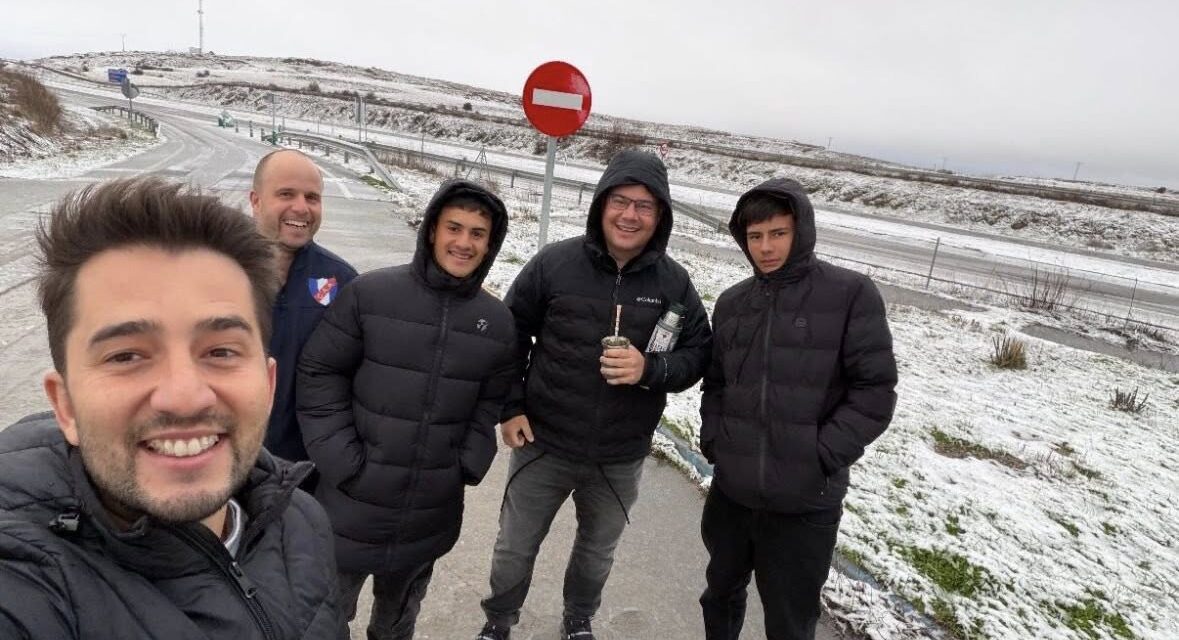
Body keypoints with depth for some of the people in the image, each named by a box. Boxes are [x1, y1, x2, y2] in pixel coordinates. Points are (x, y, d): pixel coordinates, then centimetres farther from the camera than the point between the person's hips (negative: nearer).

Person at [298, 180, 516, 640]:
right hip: (354, 503, -2)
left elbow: (491, 405, 6)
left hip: (430, 516, 3)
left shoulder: (498, 321, 0)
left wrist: (467, 466, -4)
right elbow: (319, 373, -8)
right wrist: (342, 460, -13)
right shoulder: (369, 293, -10)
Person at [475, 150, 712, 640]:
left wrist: (651, 369, -22)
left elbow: (699, 353, -3)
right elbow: (510, 336, -3)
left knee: (597, 550, 24)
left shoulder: (674, 282, -8)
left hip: (621, 457, 2)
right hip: (543, 444, -1)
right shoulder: (554, 263, -12)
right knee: (515, 547, 16)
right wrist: (509, 408, -7)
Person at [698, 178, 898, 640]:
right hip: (730, 492, 4)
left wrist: (821, 456, -16)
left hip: (805, 503, -4)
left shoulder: (850, 295, -9)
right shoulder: (732, 302, 6)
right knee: (721, 592, 24)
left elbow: (875, 391, -10)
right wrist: (712, 440, 0)